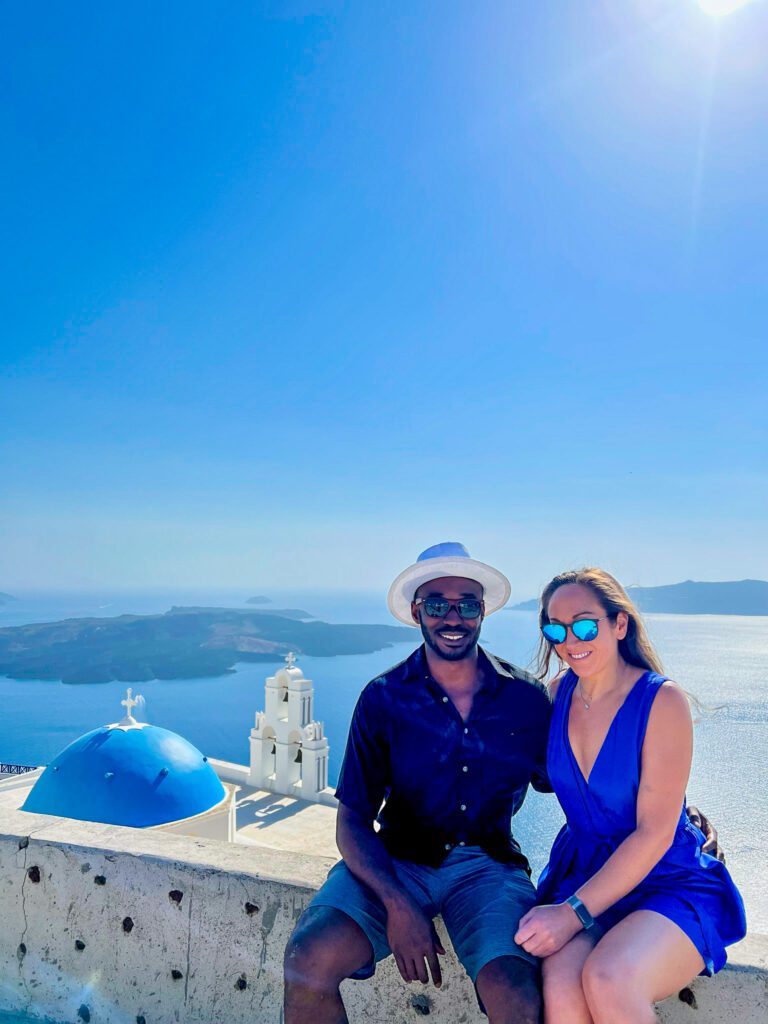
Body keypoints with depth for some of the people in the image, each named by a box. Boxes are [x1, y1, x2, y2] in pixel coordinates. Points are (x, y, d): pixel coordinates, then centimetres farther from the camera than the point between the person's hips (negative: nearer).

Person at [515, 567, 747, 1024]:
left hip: (668, 883, -3)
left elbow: (655, 832, -16)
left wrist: (574, 913, -20)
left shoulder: (662, 700, -13)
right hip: (583, 872, 3)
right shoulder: (558, 693, 1)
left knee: (607, 979, -32)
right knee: (561, 987, -28)